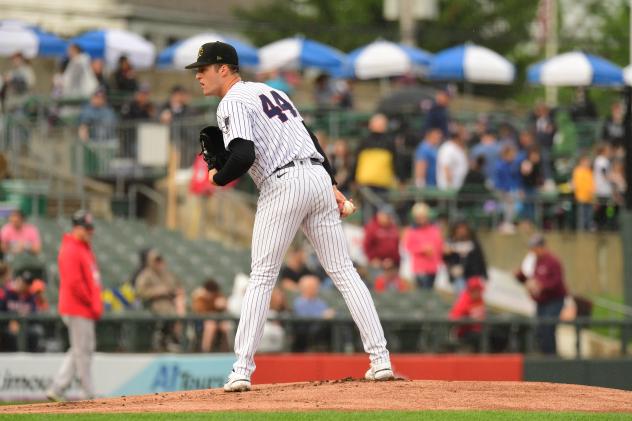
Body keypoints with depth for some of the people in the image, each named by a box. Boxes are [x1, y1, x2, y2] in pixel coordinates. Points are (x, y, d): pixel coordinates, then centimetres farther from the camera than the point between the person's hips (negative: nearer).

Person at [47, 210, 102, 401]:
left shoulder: (85, 248, 18)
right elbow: (74, 283, -20)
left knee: (81, 350, 13)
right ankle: (89, 395, 1)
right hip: (77, 309, -10)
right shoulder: (70, 250, -14)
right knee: (83, 351, -4)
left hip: (86, 309, 10)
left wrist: (96, 303, 11)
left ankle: (57, 389, 14)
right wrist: (93, 304, -14)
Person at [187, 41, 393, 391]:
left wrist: (218, 178, 2)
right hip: (319, 176, 7)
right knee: (343, 271, 7)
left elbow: (244, 155, -17)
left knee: (261, 278, -2)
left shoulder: (232, 103, -2)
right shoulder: (270, 91, 25)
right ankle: (381, 359, 1)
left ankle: (242, 370, -8)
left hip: (283, 185, -7)